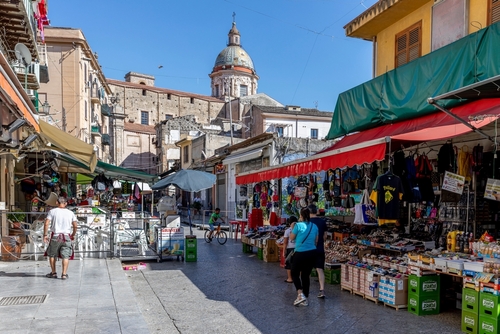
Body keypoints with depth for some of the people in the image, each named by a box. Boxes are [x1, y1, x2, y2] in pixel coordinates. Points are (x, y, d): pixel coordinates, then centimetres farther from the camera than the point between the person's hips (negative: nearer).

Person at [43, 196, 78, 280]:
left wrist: (45, 235, 1)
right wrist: (73, 235, 18)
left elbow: (46, 224, -7)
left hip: (55, 236, -1)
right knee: (66, 256, 4)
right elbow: (75, 226, 4)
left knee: (51, 254, 16)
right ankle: (64, 274, -1)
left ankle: (53, 273, 22)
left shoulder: (52, 211, 1)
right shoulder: (70, 213, 5)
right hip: (66, 236, 1)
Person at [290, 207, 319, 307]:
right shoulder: (314, 226, 3)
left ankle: (300, 294, -5)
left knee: (295, 274, 13)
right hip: (312, 253, 5)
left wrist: (293, 228, 9)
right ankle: (305, 299, 18)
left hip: (300, 254, -5)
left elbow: (291, 237, 0)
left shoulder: (298, 225, -12)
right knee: (306, 275, 15)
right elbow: (316, 241, 13)